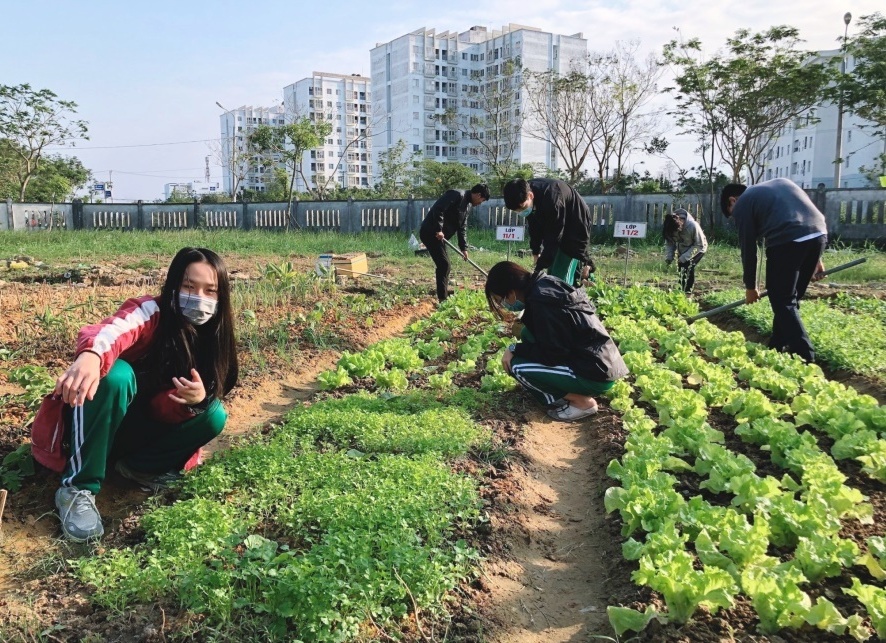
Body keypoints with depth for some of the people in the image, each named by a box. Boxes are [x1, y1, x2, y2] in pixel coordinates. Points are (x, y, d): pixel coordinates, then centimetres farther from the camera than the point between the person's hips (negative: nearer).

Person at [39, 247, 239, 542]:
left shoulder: (211, 337, -6)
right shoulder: (150, 311, -20)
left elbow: (161, 407, -10)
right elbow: (111, 331, -45)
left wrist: (194, 400, -33)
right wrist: (90, 356, -68)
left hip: (140, 429, 4)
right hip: (97, 424, -4)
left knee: (213, 414, -19)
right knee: (116, 373, -36)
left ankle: (138, 465, -4)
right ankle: (77, 487, -25)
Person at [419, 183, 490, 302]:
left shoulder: (466, 205, 18)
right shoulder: (457, 195, -12)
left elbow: (462, 228, 21)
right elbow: (438, 209, -24)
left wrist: (464, 248, 15)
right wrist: (438, 229, -24)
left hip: (438, 235, 10)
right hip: (431, 232, -10)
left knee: (444, 265, 13)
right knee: (443, 264, -10)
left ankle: (444, 296, 21)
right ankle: (442, 298, -7)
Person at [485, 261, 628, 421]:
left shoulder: (540, 301, -21)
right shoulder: (546, 284, 6)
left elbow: (553, 353, -18)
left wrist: (515, 349, -7)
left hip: (596, 372, -10)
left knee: (517, 366, -12)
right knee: (528, 334, 13)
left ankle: (582, 402, -2)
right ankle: (569, 390, 12)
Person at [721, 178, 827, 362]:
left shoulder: (742, 204, 13)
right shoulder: (780, 183, 32)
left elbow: (748, 248, 13)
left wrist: (750, 286, 23)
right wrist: (816, 260, 26)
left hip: (787, 241, -7)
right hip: (818, 234, 7)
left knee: (782, 302, 4)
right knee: (790, 299, 19)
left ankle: (805, 357, -2)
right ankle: (778, 347, 29)